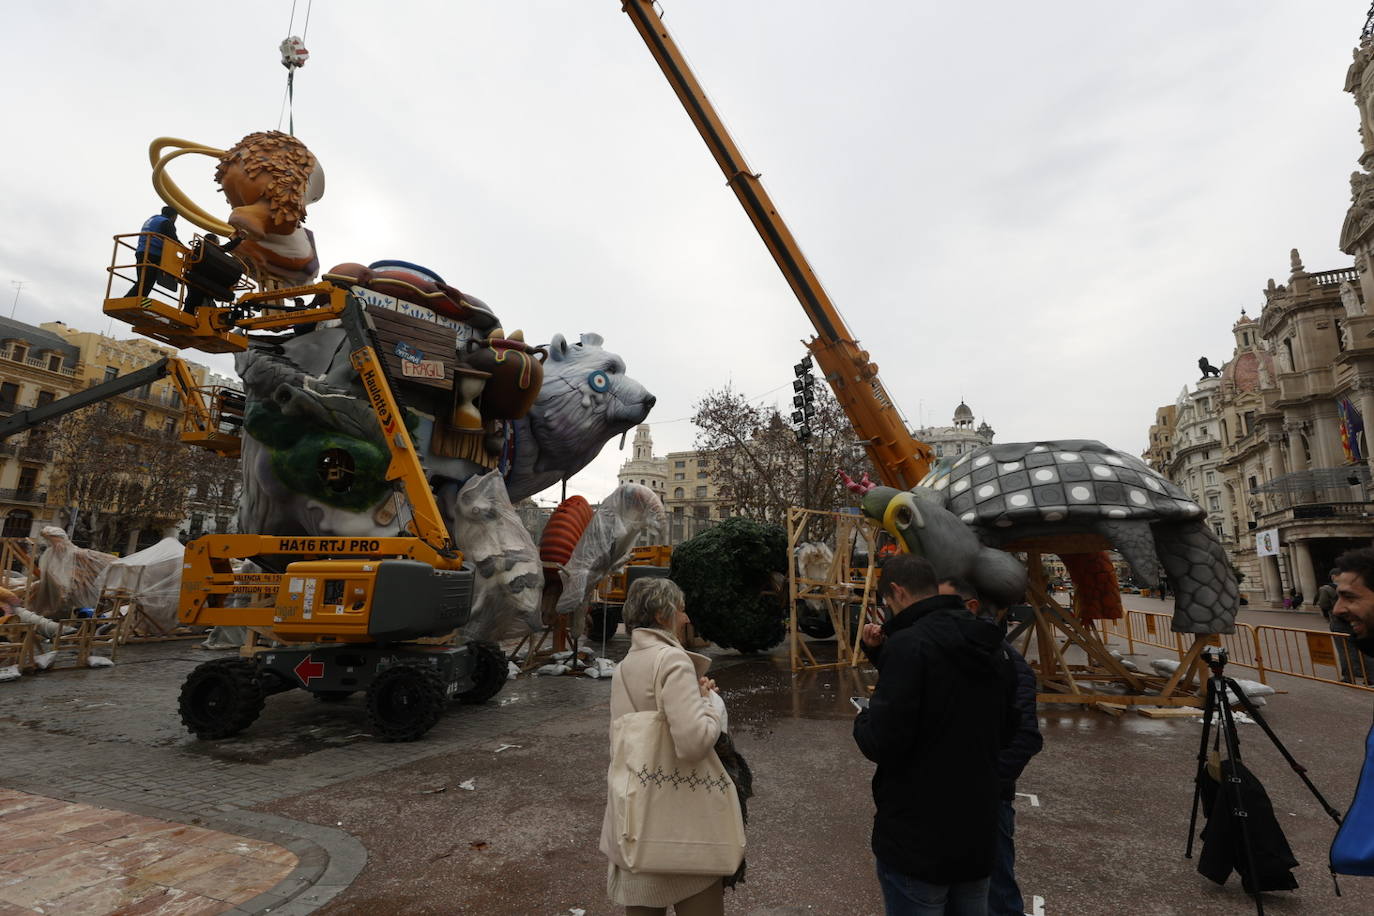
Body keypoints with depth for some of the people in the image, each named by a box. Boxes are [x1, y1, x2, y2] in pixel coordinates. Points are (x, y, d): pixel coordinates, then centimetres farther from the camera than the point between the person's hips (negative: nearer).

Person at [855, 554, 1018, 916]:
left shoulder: (908, 644, -22)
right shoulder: (988, 646, 2)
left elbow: (882, 743, -26)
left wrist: (863, 720, -1)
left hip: (917, 839, -7)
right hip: (978, 831, 7)